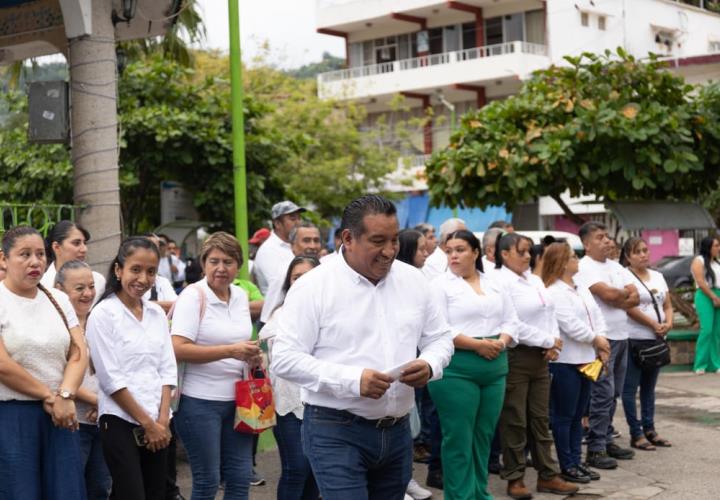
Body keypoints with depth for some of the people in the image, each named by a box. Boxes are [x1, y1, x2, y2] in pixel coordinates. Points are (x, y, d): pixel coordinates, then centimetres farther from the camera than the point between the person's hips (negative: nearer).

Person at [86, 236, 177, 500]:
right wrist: (147, 423, -9)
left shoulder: (157, 313, 10)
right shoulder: (103, 314, -7)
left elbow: (167, 369, 9)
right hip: (121, 421, -6)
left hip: (158, 423, 6)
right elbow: (111, 378, -10)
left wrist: (162, 420, -4)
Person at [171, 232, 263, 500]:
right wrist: (230, 351, -24)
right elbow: (178, 349, -21)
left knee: (240, 478, 8)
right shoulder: (193, 296, -11)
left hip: (236, 400, 6)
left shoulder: (241, 295, 9)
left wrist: (251, 355, 3)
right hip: (200, 401, -6)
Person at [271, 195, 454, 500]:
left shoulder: (413, 280, 8)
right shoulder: (313, 287, -9)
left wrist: (430, 365, -9)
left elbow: (439, 338, 16)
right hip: (335, 432, -5)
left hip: (397, 431, 6)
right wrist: (353, 380, -22)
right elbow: (284, 359, -12)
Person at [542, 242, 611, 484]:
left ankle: (576, 462, 22)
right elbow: (570, 325, -20)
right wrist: (595, 339, -9)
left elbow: (597, 316, 13)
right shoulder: (553, 293, -14)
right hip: (564, 362, -9)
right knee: (564, 416, 0)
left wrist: (601, 340, -4)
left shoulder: (582, 290, 15)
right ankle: (566, 466, 6)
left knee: (577, 415, 14)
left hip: (586, 360, 9)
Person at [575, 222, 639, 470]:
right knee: (603, 394, -9)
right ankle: (596, 449, -4)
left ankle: (607, 440, 22)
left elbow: (635, 298, 6)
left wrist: (616, 300, -11)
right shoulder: (584, 268, -10)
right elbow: (608, 294, -22)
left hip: (621, 337, 8)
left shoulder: (616, 266, 15)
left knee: (613, 394, 13)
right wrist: (626, 293, -1)